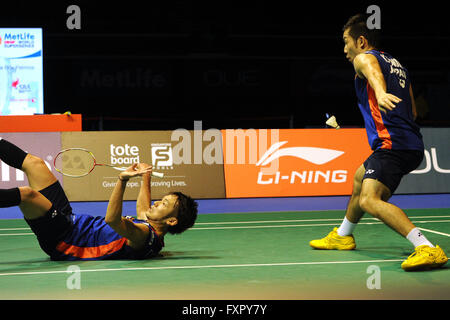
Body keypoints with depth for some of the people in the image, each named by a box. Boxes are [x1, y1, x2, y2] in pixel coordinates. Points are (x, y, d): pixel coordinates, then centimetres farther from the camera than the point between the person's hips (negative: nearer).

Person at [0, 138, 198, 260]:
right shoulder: (149, 225, 6)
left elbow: (112, 220, -41)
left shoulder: (146, 235, -22)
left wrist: (123, 180, -49)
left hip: (63, 240, -9)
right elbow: (143, 207, 32)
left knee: (27, 193, -35)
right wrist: (146, 177, 40)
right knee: (35, 163, 12)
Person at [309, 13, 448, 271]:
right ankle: (343, 236, 52)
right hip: (412, 144, 10)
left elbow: (374, 73, -28)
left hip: (392, 143, -10)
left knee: (369, 200, -26)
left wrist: (380, 94, -50)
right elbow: (412, 111, 30)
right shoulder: (396, 64, 25)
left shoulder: (364, 58, -1)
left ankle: (427, 249, -40)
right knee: (360, 177, 33)